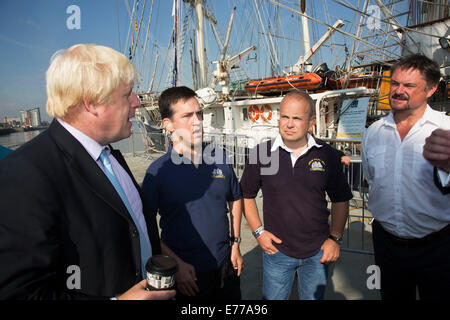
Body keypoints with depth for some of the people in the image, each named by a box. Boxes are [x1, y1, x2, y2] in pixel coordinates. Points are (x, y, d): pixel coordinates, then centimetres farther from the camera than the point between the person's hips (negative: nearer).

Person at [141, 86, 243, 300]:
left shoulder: (220, 158, -4)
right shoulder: (158, 170, -14)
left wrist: (236, 244, 7)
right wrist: (176, 264, -13)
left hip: (225, 265, 4)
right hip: (186, 274, -3)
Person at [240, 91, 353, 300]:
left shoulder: (327, 155, -5)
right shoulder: (261, 154, -8)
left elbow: (340, 200, 5)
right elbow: (246, 195, 2)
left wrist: (335, 238, -1)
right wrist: (258, 231, -5)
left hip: (318, 252, 1)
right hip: (276, 250, -1)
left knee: (314, 297, 21)